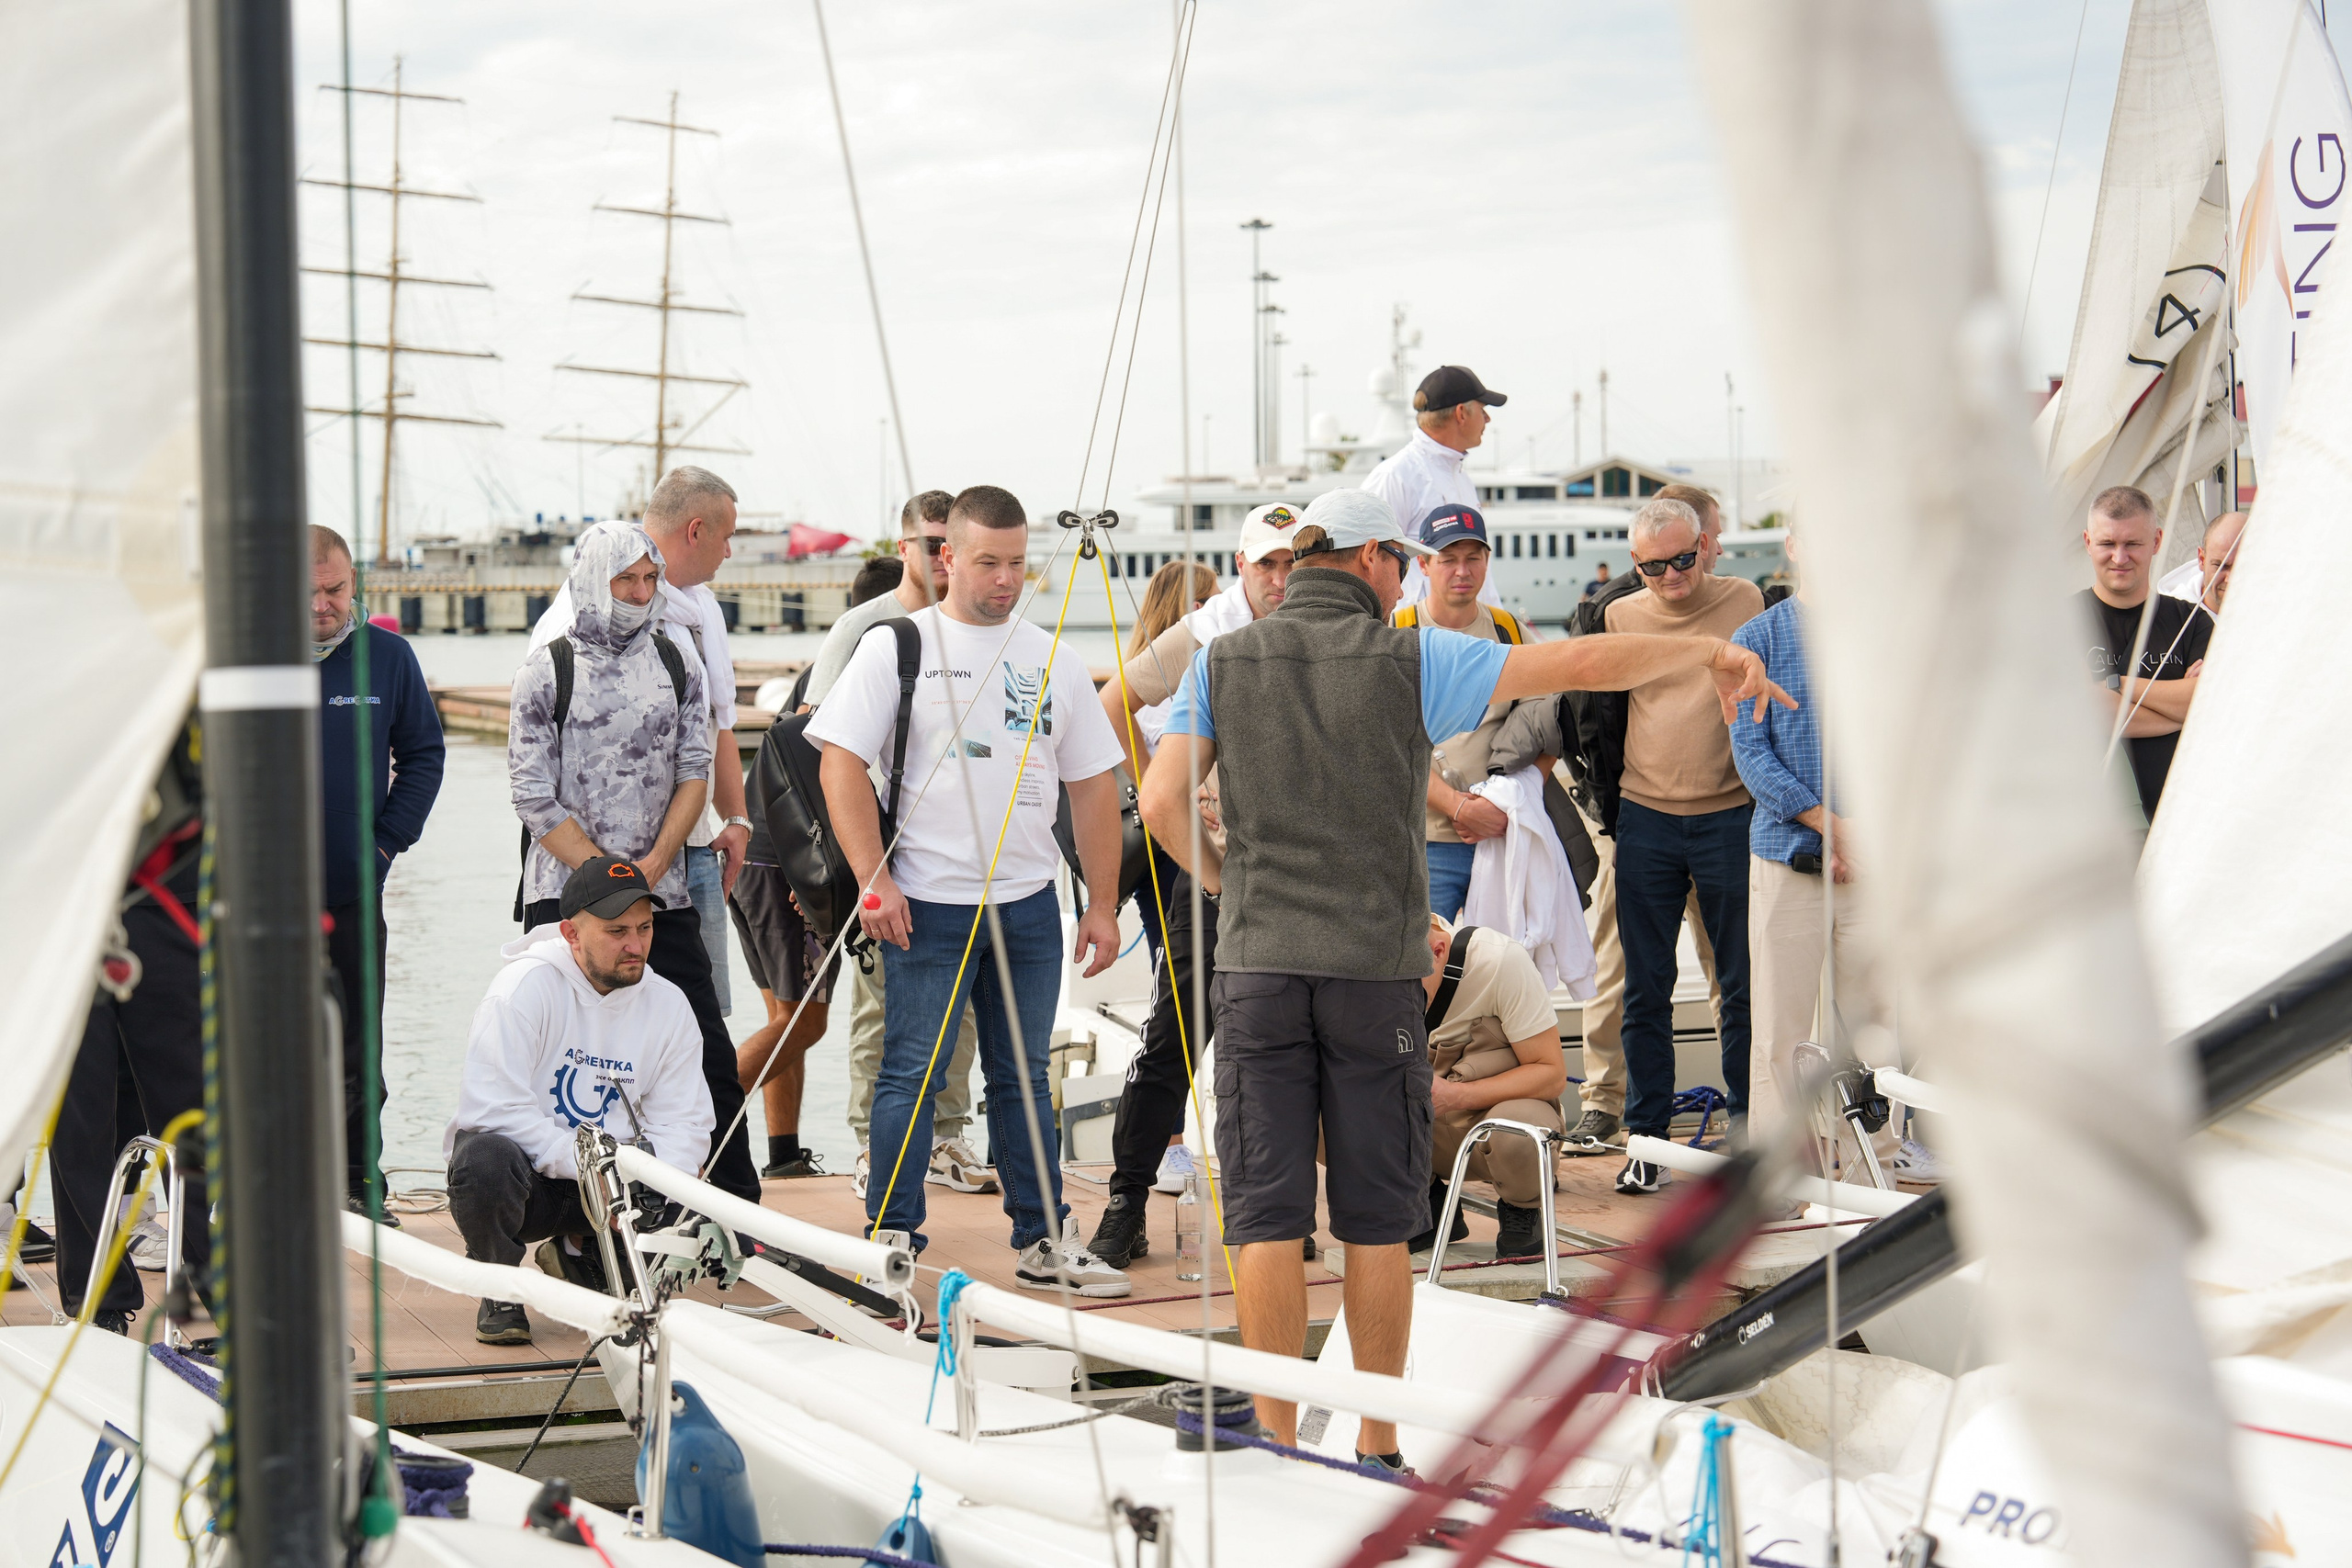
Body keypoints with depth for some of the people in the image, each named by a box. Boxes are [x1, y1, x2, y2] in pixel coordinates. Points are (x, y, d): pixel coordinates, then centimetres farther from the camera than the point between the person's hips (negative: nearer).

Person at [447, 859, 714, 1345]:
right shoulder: (525, 987, -15)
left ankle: (580, 1256, 13)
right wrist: (583, 1162, -28)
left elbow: (683, 1122, 0)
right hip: (527, 1171, -4)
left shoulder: (669, 1005, 0)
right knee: (486, 1160, -38)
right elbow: (491, 1109, -23)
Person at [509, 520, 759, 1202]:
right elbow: (534, 797, -5)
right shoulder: (546, 671, -2)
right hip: (565, 896, -3)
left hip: (663, 894, 3)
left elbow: (695, 774, 6)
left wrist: (652, 866, -8)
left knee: (710, 1057, -1)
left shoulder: (677, 663, 9)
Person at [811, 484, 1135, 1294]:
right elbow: (842, 764, -5)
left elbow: (1093, 784, 14)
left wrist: (1102, 904, 9)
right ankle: (892, 1242, 4)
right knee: (912, 1077, -3)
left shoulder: (1053, 659, 11)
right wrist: (873, 879, -14)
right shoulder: (896, 646, -1)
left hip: (1029, 904, 4)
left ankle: (1044, 1240, 19)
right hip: (927, 903, -4)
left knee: (1024, 1077, 11)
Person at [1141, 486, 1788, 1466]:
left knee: (1267, 1219, 3)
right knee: (1377, 1225, 6)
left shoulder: (1221, 663, 4)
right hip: (1378, 973, -1)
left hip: (1259, 966, 2)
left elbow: (1161, 803, -3)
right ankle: (1379, 1450, 12)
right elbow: (1585, 664, -3)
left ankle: (1277, 1444, 3)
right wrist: (1710, 651, 11)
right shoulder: (1411, 660, -2)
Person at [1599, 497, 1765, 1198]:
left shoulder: (1744, 602, 1)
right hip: (1645, 818, 1)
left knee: (1741, 987, 4)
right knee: (1645, 989, 4)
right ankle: (1646, 1136, 11)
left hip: (1729, 816, -1)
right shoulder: (1620, 617, 4)